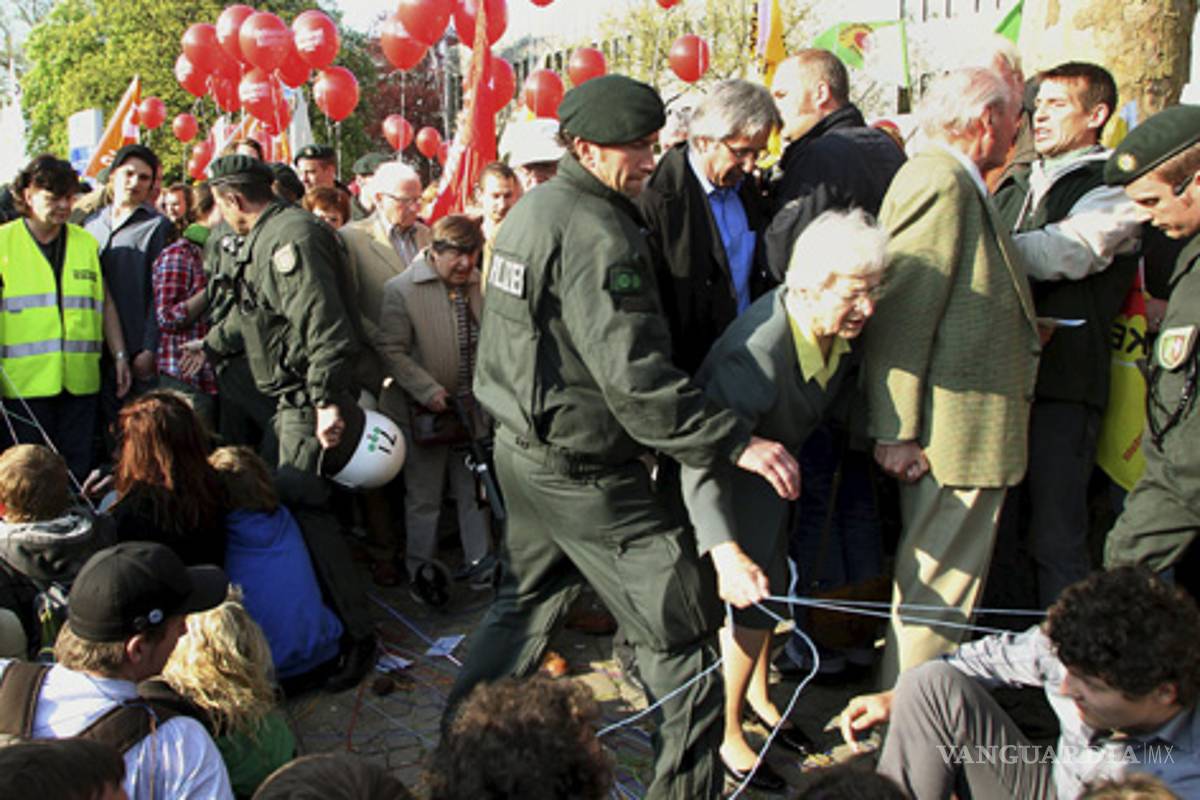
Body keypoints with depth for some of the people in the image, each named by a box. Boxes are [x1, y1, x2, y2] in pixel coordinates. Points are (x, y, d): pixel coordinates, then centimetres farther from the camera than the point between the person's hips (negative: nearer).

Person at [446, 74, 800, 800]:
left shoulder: (534, 209, 10)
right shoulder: (597, 233, -20)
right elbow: (634, 378, -27)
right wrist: (735, 442, -26)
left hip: (524, 447, 10)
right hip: (584, 468, -10)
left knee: (525, 602, 25)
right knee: (684, 629, 0)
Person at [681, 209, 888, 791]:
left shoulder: (842, 329, -19)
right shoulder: (756, 355, -42)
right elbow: (703, 464, -45)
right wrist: (727, 553, -55)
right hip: (722, 463, -7)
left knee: (772, 584, 19)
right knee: (755, 599, -7)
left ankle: (757, 695, 43)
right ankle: (726, 733, 15)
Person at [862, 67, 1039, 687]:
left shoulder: (959, 183, 16)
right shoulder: (939, 179, -16)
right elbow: (900, 313, -22)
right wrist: (896, 432, -22)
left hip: (974, 428, 11)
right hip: (955, 431, -11)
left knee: (948, 577, 20)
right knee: (939, 587, -2)